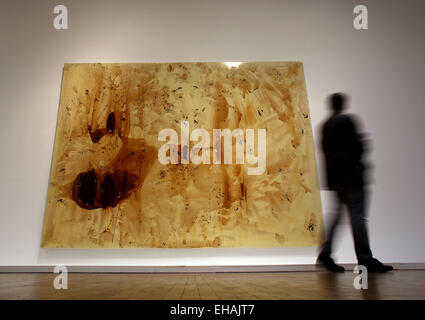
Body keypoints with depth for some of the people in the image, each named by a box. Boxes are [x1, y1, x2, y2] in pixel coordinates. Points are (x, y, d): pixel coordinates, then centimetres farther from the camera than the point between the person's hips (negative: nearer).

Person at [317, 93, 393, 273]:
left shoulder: (325, 125, 14)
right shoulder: (347, 121, -8)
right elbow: (357, 147, -12)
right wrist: (362, 142, 7)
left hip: (335, 176, 8)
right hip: (350, 175, -7)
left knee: (339, 213, 12)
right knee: (357, 215, -3)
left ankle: (326, 253, 9)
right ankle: (365, 259, 3)